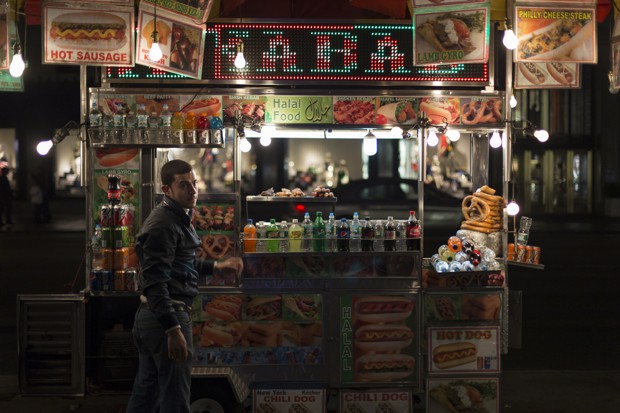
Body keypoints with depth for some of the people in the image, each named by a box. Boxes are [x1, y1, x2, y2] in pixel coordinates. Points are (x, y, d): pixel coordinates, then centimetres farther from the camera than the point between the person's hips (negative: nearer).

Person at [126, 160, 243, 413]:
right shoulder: (164, 223, -17)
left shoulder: (177, 217, 15)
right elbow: (155, 282, -25)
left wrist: (217, 267, 25)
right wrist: (173, 329, -29)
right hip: (166, 316, -10)